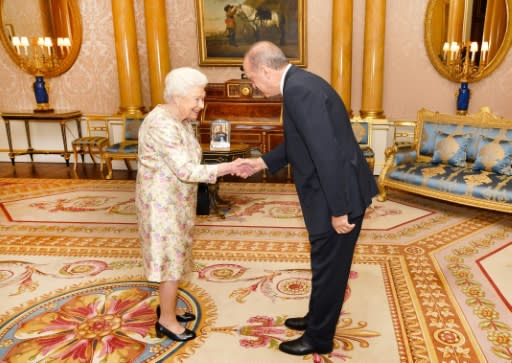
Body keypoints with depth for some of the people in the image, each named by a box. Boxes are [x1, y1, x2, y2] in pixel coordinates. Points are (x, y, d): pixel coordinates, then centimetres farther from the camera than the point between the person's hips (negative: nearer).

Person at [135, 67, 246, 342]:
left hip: (175, 200, 9)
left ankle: (167, 308, 35)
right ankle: (167, 321, 18)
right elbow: (185, 170, -28)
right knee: (171, 258, 1)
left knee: (174, 256, 18)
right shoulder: (161, 125, -25)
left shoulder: (181, 120, 6)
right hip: (161, 202, -9)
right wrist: (226, 168, -26)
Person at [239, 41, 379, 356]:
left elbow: (326, 153, -27)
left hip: (339, 197, -10)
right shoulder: (300, 83, 10)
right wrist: (264, 162, 20)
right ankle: (317, 319, 43)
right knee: (326, 265, 23)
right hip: (333, 193, 10)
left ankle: (319, 338, 28)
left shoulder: (298, 90, -22)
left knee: (328, 269, 8)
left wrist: (338, 210, -23)